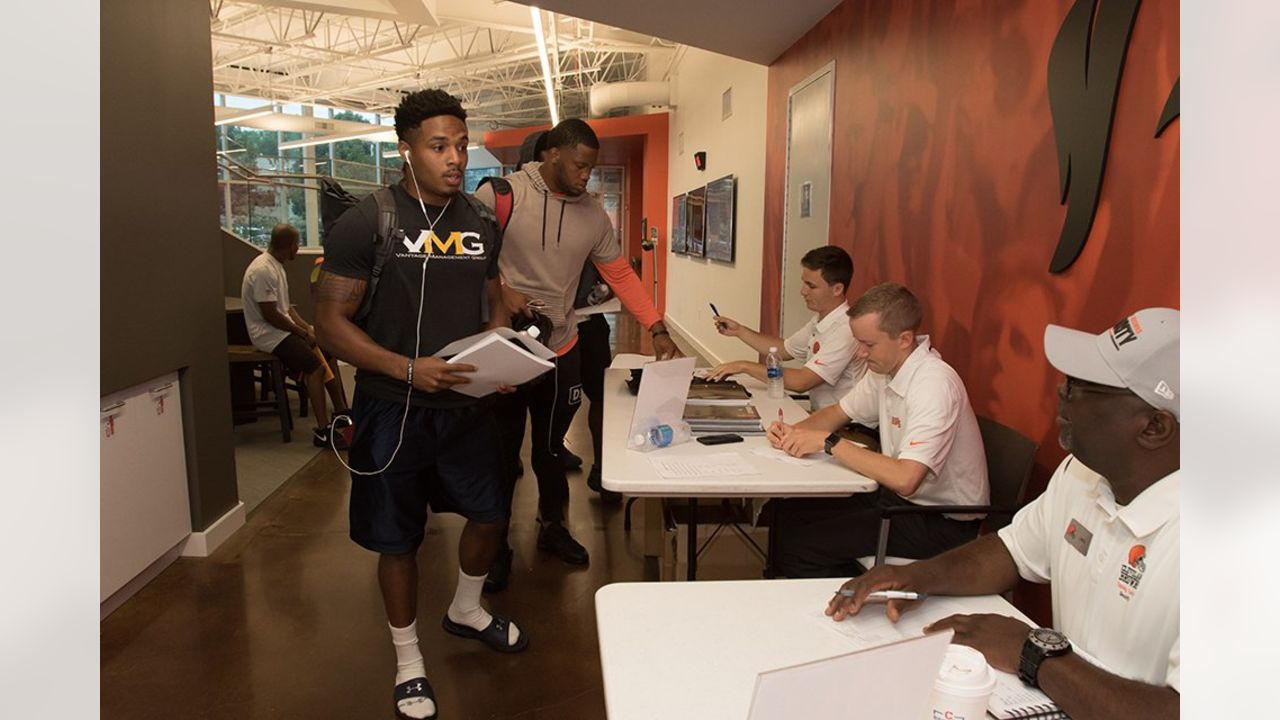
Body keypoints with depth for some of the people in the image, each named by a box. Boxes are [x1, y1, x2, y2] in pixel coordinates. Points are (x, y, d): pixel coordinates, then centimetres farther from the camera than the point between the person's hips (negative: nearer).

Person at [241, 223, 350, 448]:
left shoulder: (277, 266, 11)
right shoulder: (263, 270, -21)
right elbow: (270, 315, -23)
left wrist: (307, 327, 3)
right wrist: (303, 333, -15)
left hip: (284, 328, 11)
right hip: (268, 334, -11)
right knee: (314, 365, -25)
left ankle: (341, 412, 13)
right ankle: (322, 431, -24)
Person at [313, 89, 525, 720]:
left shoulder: (481, 223, 5)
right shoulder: (366, 223, -11)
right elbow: (331, 321, -13)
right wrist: (409, 369, -25)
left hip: (467, 403, 5)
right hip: (393, 408, -5)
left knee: (490, 514, 16)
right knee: (398, 538, 9)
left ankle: (465, 610, 46)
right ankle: (409, 661, 32)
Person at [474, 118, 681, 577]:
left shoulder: (593, 215, 4)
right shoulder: (500, 195, -11)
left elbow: (620, 274, 7)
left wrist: (657, 329, 1)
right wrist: (499, 291, -22)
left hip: (561, 350, 4)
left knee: (551, 447, 19)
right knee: (502, 451, 10)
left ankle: (552, 526, 40)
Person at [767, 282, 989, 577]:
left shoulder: (934, 384, -26)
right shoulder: (885, 367, 1)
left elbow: (905, 479, -35)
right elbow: (838, 412, 15)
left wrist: (828, 442, -27)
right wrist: (794, 431, -5)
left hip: (943, 522, -9)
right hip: (898, 497, 9)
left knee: (797, 546, -15)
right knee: (788, 517, 3)